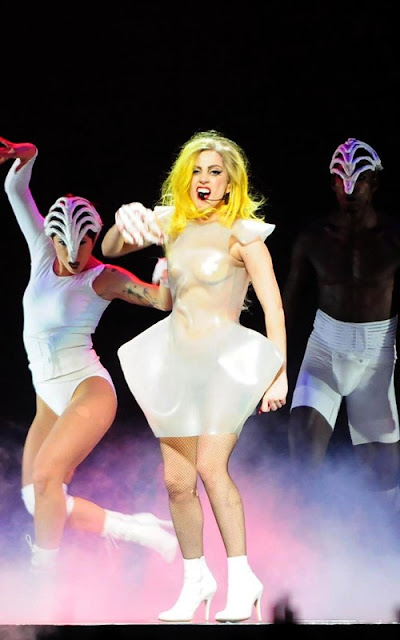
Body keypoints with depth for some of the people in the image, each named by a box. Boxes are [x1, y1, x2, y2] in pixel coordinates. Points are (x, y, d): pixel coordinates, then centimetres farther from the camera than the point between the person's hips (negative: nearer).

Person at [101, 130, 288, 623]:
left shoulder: (242, 233, -8)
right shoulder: (172, 221, 7)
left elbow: (273, 308, -9)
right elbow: (110, 250, 5)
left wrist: (279, 375, -13)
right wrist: (125, 222, -17)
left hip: (227, 357, -5)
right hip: (177, 360, 5)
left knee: (210, 467, -20)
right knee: (176, 479, 4)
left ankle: (242, 580, -10)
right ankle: (195, 580, 20)